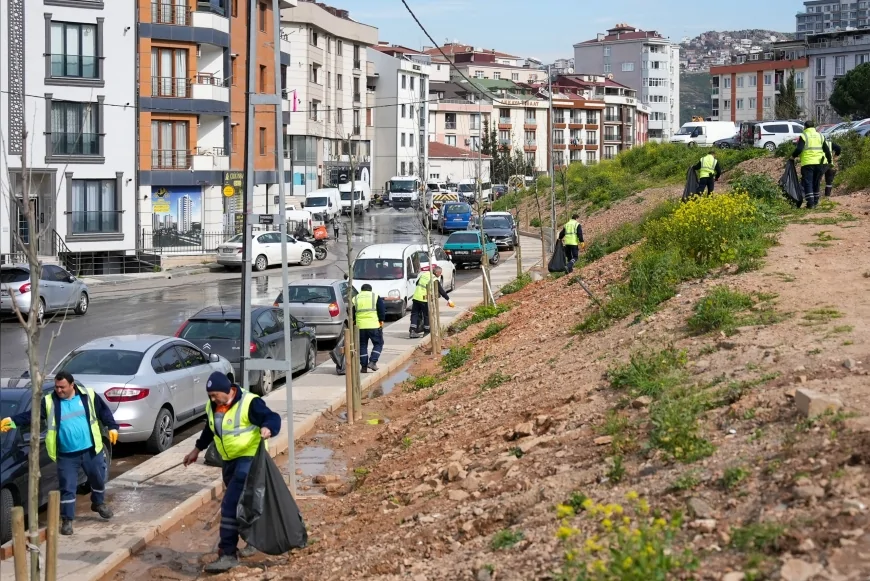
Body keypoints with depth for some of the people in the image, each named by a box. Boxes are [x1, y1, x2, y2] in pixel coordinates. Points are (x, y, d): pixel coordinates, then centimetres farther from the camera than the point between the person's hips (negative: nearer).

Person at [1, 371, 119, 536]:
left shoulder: (88, 395, -4)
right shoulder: (49, 402, -6)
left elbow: (104, 411, 7)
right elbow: (30, 415, -10)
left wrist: (112, 427, 4)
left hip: (91, 450, 1)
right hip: (66, 455, -1)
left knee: (98, 478, 17)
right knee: (67, 487, 1)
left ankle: (99, 503, 44)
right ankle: (67, 520, 10)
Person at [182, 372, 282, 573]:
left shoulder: (249, 403, -20)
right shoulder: (212, 407, 5)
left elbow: (272, 418, -25)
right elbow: (209, 429, 23)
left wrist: (268, 428, -47)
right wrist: (197, 449, 30)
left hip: (248, 459, -8)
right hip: (229, 461, 8)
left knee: (230, 505, -15)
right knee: (241, 504, 19)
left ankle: (228, 554, -13)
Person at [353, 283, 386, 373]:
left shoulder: (355, 299, 11)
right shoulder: (376, 297, 5)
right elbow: (382, 310, 0)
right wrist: (381, 321, 7)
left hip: (360, 326, 2)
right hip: (374, 325, -2)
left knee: (362, 345, 12)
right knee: (378, 344, 10)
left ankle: (364, 366, 10)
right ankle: (372, 362, -5)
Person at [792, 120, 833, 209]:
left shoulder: (804, 136, -2)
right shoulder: (820, 136, 13)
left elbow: (799, 149, -13)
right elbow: (827, 150, 13)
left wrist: (793, 156, 4)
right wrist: (829, 161, 23)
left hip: (807, 163, -5)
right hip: (819, 163, 5)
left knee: (808, 183, -2)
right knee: (816, 183, 16)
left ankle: (810, 203, -11)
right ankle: (815, 202, 21)